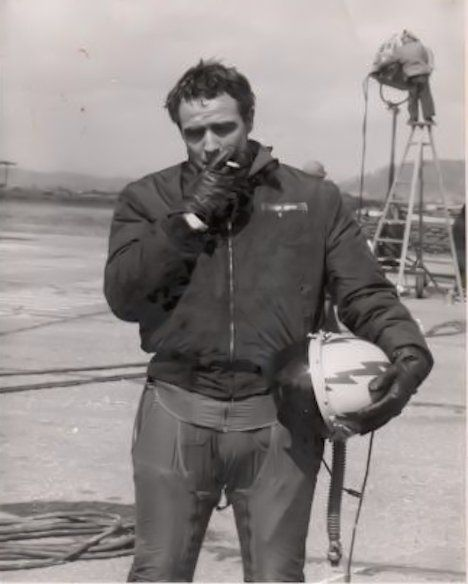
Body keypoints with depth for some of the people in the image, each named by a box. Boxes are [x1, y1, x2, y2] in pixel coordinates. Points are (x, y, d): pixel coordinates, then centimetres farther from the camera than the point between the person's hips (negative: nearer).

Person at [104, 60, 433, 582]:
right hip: (177, 414, 0)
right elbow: (123, 296, -5)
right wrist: (189, 219, -11)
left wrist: (409, 353, -18)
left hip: (279, 417, 0)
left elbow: (366, 294, 1)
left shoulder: (313, 200, 5)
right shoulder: (148, 199, 6)